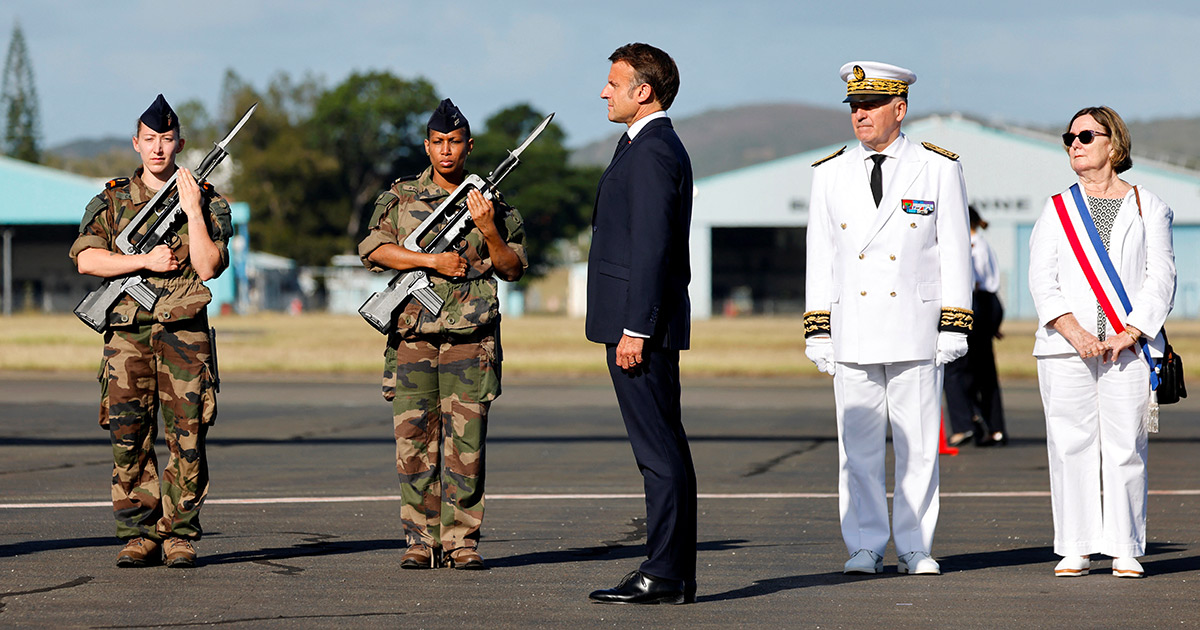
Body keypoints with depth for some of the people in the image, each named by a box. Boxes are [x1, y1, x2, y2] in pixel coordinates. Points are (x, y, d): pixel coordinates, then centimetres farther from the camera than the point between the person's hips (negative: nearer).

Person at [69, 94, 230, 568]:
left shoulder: (207, 200, 7)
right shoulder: (112, 200, 11)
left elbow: (208, 267, -6)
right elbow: (86, 258, -2)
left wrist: (192, 209, -10)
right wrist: (145, 260, -10)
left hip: (184, 333, -1)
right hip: (127, 333, 1)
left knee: (186, 436, -4)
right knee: (129, 435, -2)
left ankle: (180, 534, 4)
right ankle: (140, 534, 5)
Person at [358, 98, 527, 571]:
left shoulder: (490, 202, 10)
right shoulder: (402, 197, 9)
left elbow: (513, 269, 9)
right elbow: (373, 248, -3)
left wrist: (488, 231, -8)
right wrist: (432, 261, -11)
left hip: (470, 340, 0)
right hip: (412, 337, 0)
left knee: (466, 444, -3)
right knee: (414, 442, 0)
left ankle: (461, 541, 3)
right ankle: (421, 541, 7)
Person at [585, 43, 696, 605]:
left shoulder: (652, 153, -14)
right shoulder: (660, 147, 19)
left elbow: (652, 247, -20)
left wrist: (634, 329, -22)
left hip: (641, 324, -11)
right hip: (642, 322, 11)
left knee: (660, 452, -9)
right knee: (664, 451, 11)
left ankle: (665, 576, -9)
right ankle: (673, 572, 14)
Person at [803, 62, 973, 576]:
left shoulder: (938, 170, 3)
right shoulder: (830, 175, 10)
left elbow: (954, 253, 2)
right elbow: (820, 258, 10)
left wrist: (953, 327, -4)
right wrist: (817, 334, 4)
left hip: (916, 334, -2)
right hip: (853, 334, 2)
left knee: (919, 446, 1)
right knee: (857, 447, 2)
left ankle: (915, 548, 9)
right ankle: (865, 547, 9)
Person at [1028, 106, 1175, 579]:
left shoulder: (1147, 207, 10)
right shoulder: (1057, 209, 13)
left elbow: (1161, 276, 3)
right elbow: (1042, 279, 4)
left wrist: (1129, 334, -10)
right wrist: (1073, 332, -11)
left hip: (1130, 346, -1)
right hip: (1066, 347, 1)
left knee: (1126, 446, -4)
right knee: (1070, 445, -2)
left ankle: (1126, 551, 2)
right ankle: (1076, 550, 3)